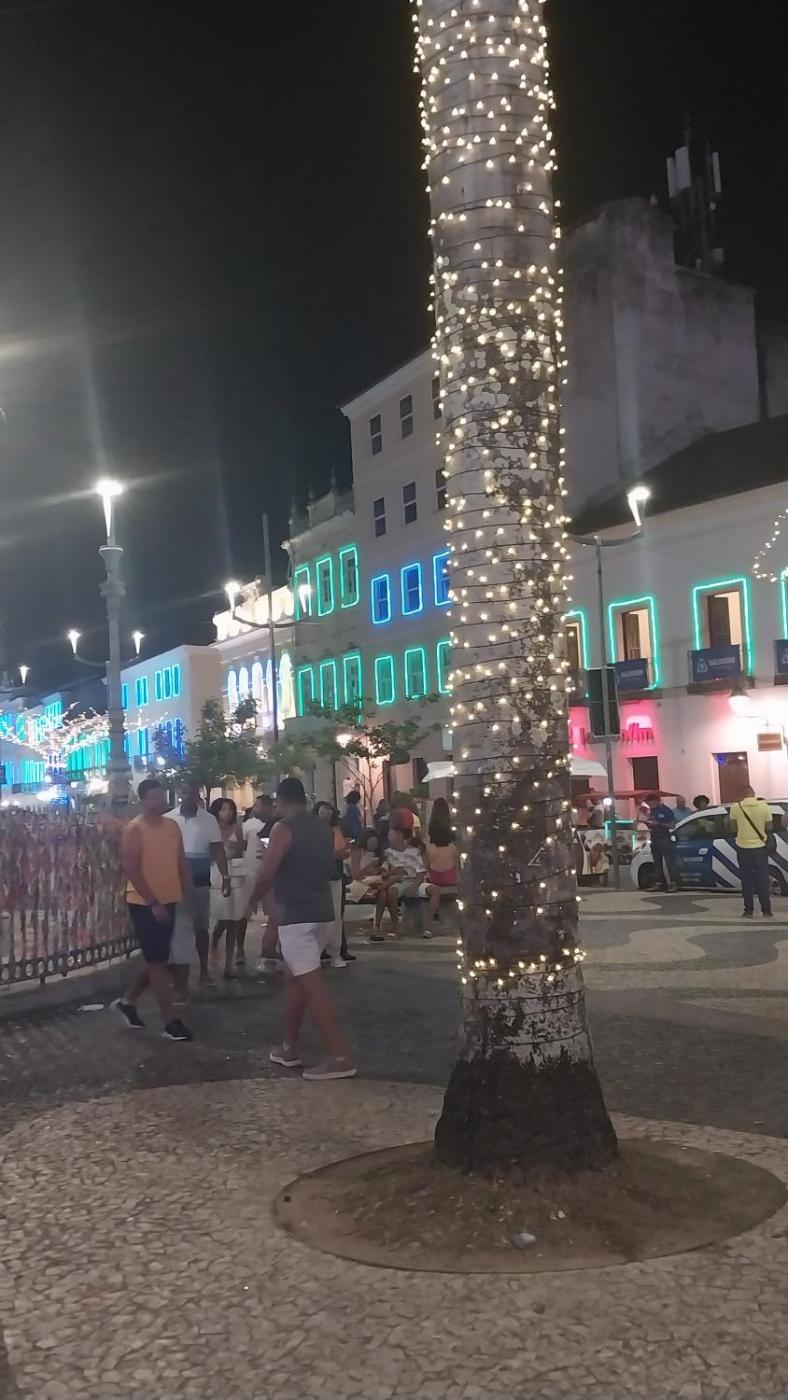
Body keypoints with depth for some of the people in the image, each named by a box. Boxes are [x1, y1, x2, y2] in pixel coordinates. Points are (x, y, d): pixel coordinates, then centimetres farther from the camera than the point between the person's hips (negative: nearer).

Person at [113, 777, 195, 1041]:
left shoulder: (172, 826, 8)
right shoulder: (134, 830, -13)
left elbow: (182, 863, 14)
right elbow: (131, 870, -18)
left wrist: (189, 897, 10)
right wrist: (154, 903, -20)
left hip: (168, 902, 7)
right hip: (145, 904, -7)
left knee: (156, 960, 15)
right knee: (158, 962, -2)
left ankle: (127, 1001, 34)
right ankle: (171, 1022, 3)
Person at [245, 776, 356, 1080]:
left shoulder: (283, 829, -10)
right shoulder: (323, 828, 12)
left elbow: (267, 875, -13)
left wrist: (252, 901, 4)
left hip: (296, 915, -8)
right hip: (322, 913, 8)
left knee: (312, 984, -8)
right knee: (295, 978, 19)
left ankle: (340, 1057, -12)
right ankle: (288, 1047, 24)